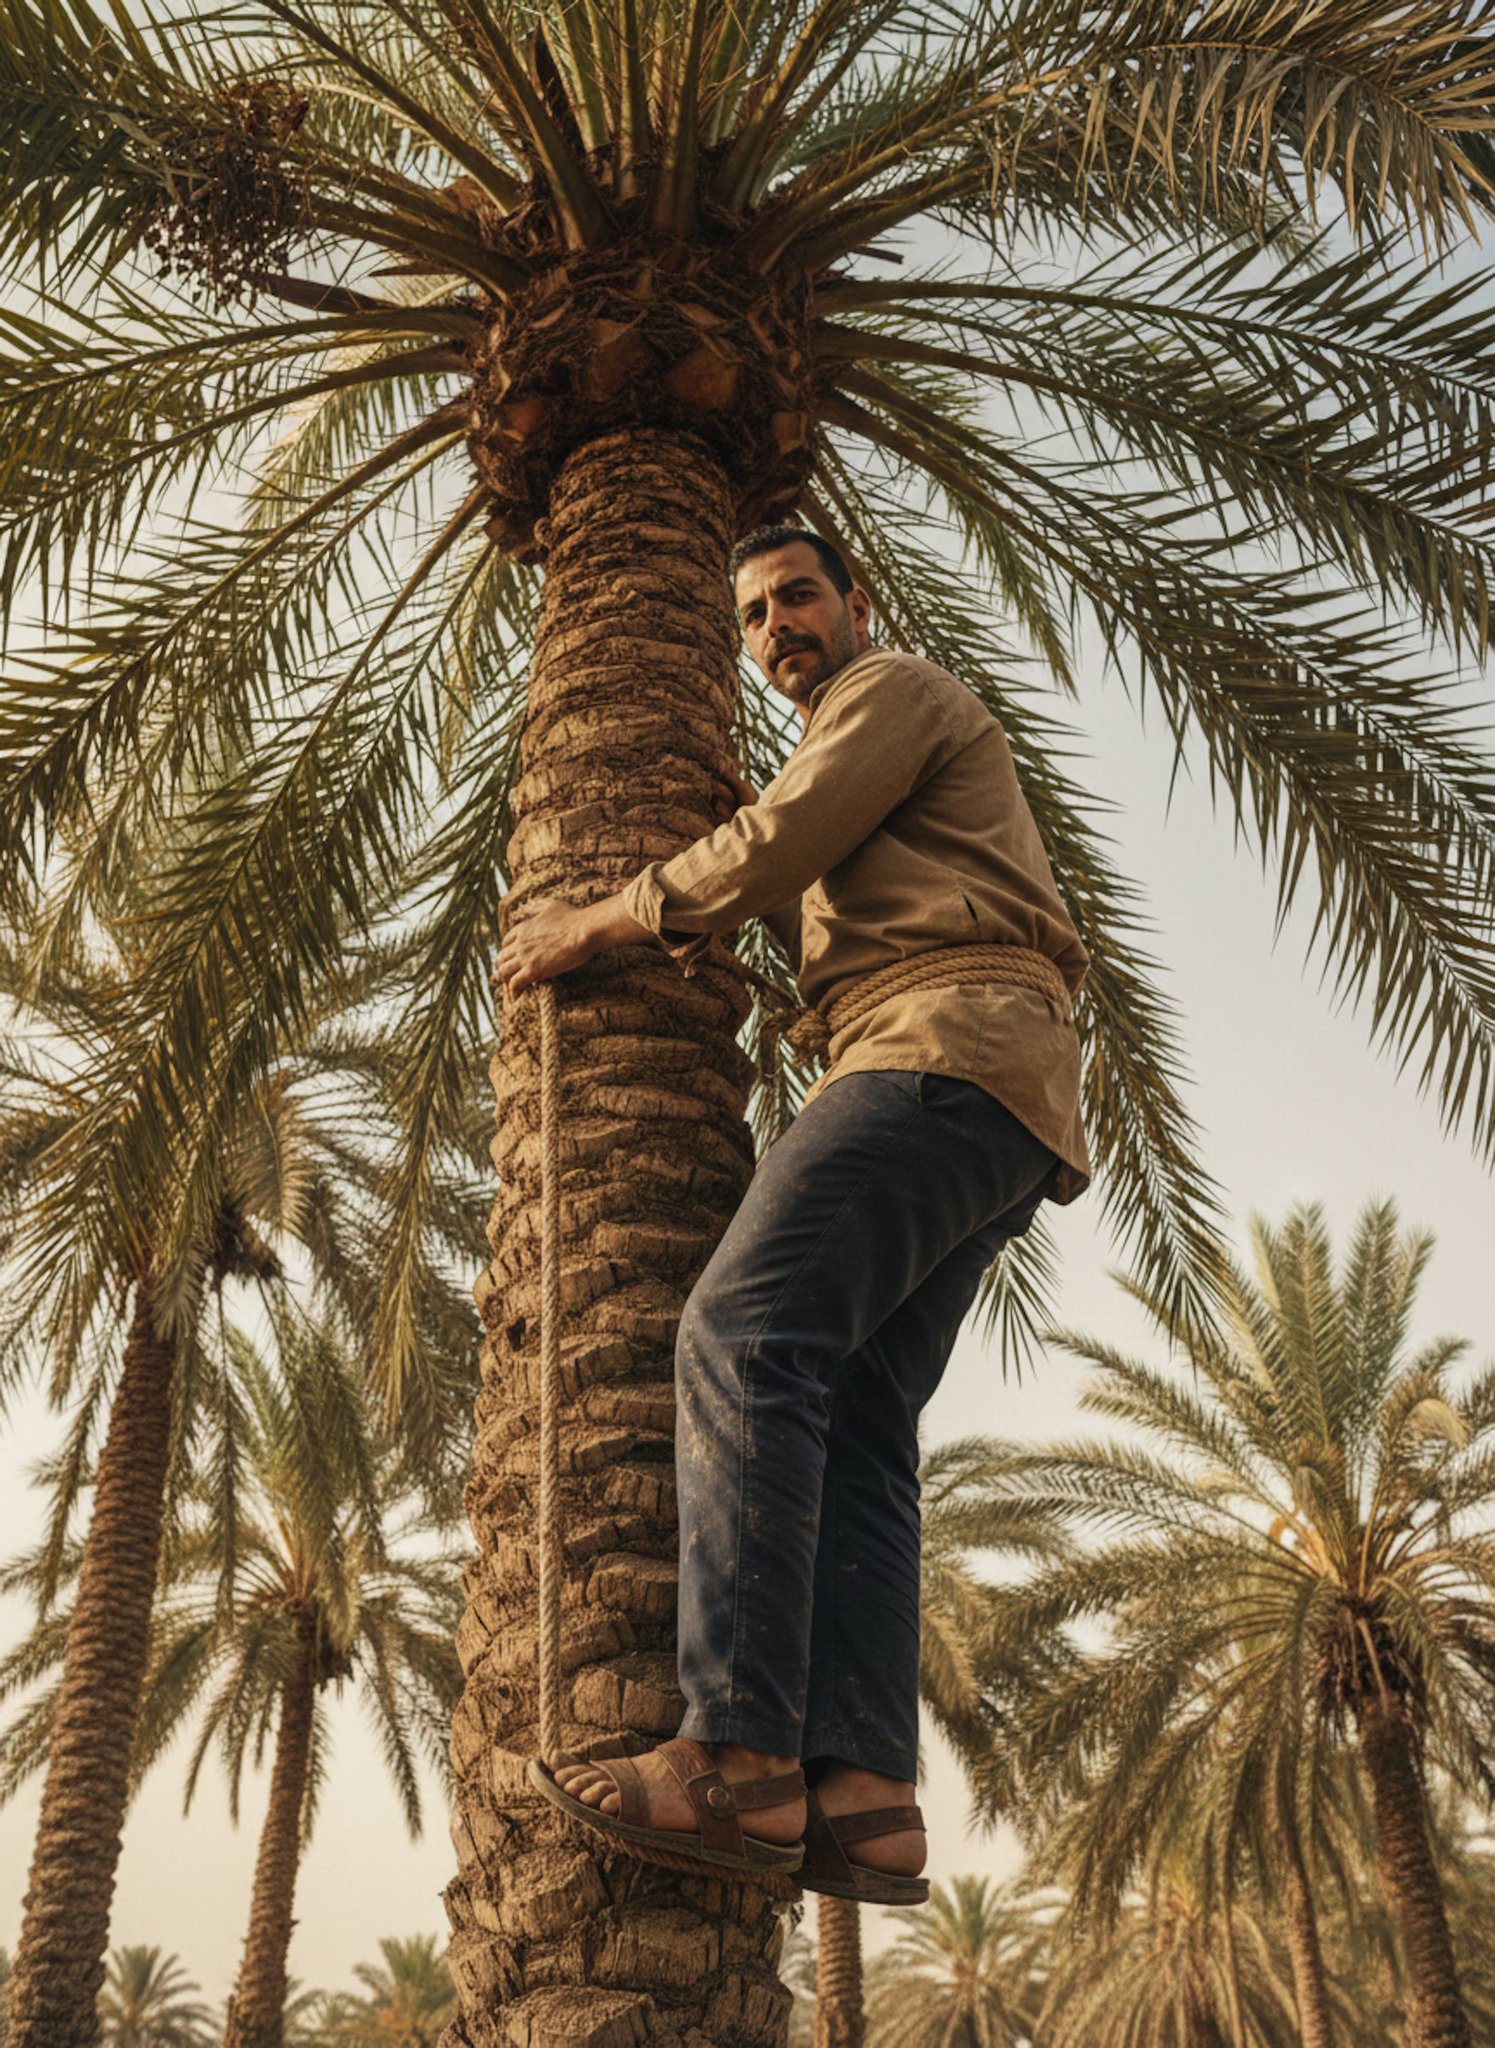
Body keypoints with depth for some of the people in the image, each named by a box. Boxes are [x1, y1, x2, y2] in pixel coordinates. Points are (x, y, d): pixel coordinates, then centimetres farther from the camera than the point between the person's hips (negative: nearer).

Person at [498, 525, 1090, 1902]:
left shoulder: (897, 690, 10)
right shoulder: (869, 797, 39)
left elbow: (775, 847, -2)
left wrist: (596, 926, 5)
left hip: (944, 1045, -10)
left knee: (746, 1338, -24)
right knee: (858, 1427, -6)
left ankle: (739, 1757, -31)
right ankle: (861, 1795, -17)